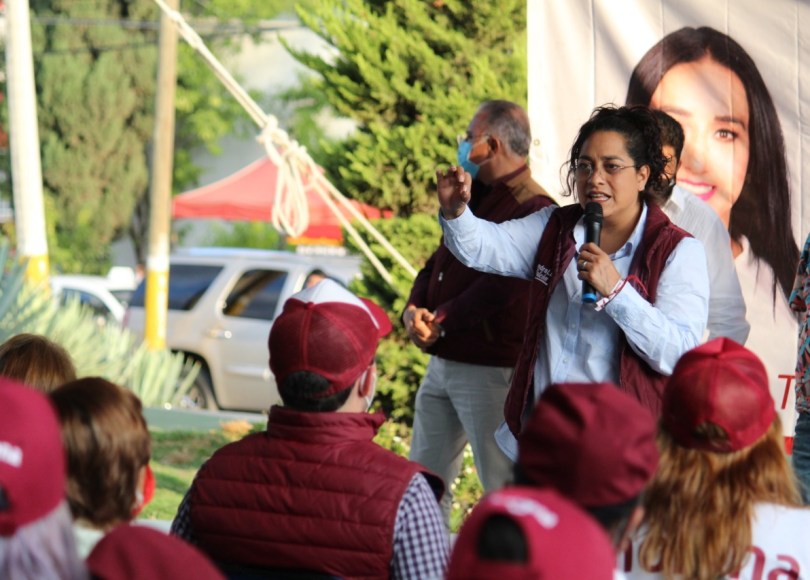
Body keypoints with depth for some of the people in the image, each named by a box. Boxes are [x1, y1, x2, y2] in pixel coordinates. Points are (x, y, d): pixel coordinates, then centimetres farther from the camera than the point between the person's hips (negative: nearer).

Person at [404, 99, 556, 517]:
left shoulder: (533, 209, -16)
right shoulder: (477, 198, 16)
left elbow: (500, 286, -25)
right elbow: (436, 264, 16)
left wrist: (439, 323, -17)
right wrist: (413, 310, -4)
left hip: (491, 369, -10)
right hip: (442, 363, 10)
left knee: (503, 487, -4)